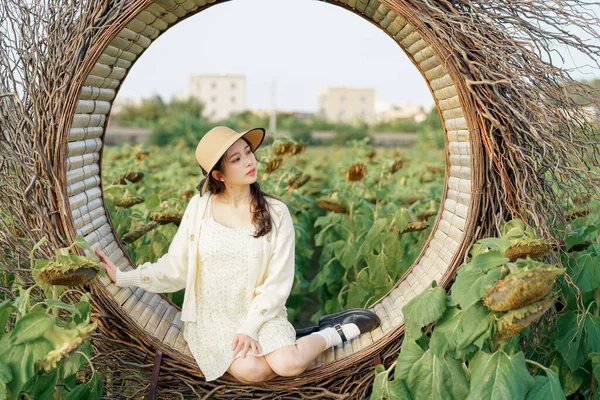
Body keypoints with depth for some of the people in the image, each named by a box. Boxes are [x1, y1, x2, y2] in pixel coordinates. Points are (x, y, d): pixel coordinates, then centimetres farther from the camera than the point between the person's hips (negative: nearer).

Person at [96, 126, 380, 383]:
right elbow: (175, 269, 0)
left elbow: (277, 284, -7)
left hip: (259, 313, -1)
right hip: (211, 318, 1)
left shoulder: (275, 213, -8)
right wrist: (122, 277, -6)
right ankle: (290, 343, 5)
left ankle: (334, 333, 3)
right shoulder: (199, 207, -5)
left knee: (289, 365, -27)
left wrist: (249, 328, -15)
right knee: (251, 371, -26)